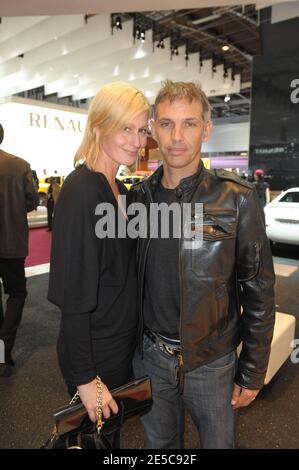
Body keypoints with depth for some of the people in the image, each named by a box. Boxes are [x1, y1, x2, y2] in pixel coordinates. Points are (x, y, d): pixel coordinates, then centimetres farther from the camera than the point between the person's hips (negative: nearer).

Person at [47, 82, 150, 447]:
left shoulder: (119, 190, 4)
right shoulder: (81, 190, -24)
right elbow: (73, 295, -24)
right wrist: (85, 378, -18)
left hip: (123, 341, 8)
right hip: (93, 349, -8)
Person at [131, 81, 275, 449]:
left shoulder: (235, 199, -14)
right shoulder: (140, 196, -3)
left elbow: (258, 293, -10)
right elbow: (131, 278, 5)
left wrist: (252, 374, -6)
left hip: (211, 361, -2)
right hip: (149, 355, 3)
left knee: (218, 441, 22)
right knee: (159, 442, 26)